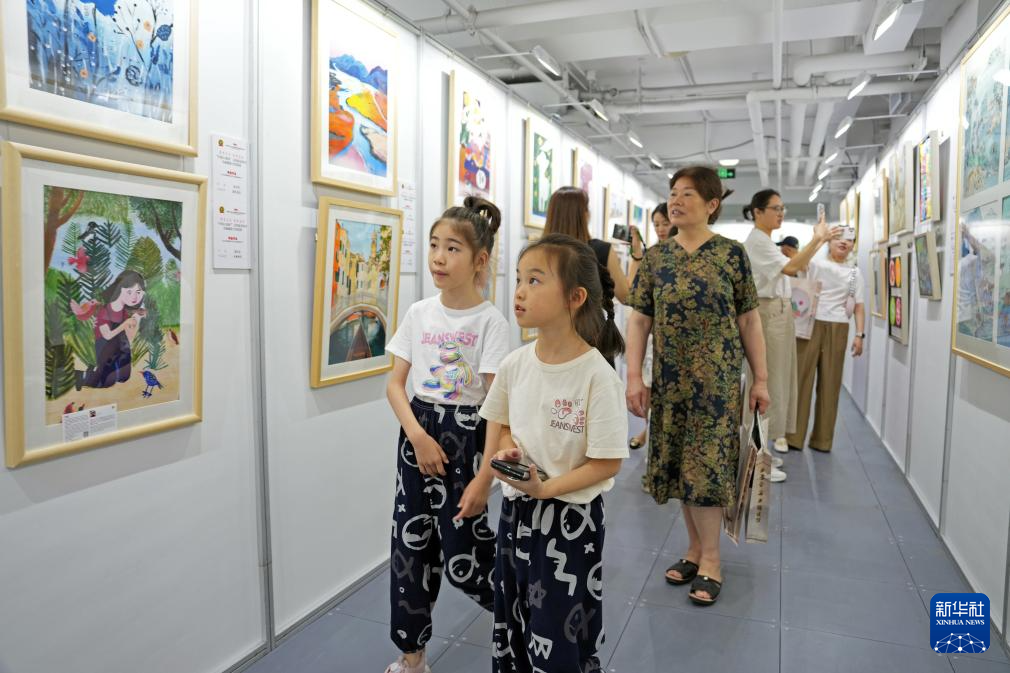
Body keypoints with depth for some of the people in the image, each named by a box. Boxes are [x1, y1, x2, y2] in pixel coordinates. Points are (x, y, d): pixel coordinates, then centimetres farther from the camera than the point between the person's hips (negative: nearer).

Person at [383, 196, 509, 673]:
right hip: (417, 434, 5)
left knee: (461, 555, 0)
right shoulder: (418, 313, 2)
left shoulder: (490, 321, -12)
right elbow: (395, 384, 3)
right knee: (411, 545, 11)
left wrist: (485, 475, -17)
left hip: (466, 437, -5)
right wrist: (417, 435, -13)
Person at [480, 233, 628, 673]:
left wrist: (546, 488, -25)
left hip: (571, 517, -5)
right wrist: (507, 448, -9)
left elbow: (607, 463, -16)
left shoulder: (597, 376, -20)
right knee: (511, 629, 21)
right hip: (515, 509, 5)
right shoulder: (515, 364, -4)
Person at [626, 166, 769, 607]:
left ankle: (710, 559, 15)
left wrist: (761, 378, 0)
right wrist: (634, 376, -4)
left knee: (706, 466, -2)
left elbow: (749, 321, 1)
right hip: (670, 380, 3)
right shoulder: (656, 257, 5)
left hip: (717, 379, -3)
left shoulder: (731, 253, -2)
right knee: (678, 466, 10)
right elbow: (640, 320, 4)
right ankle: (695, 547, 28)